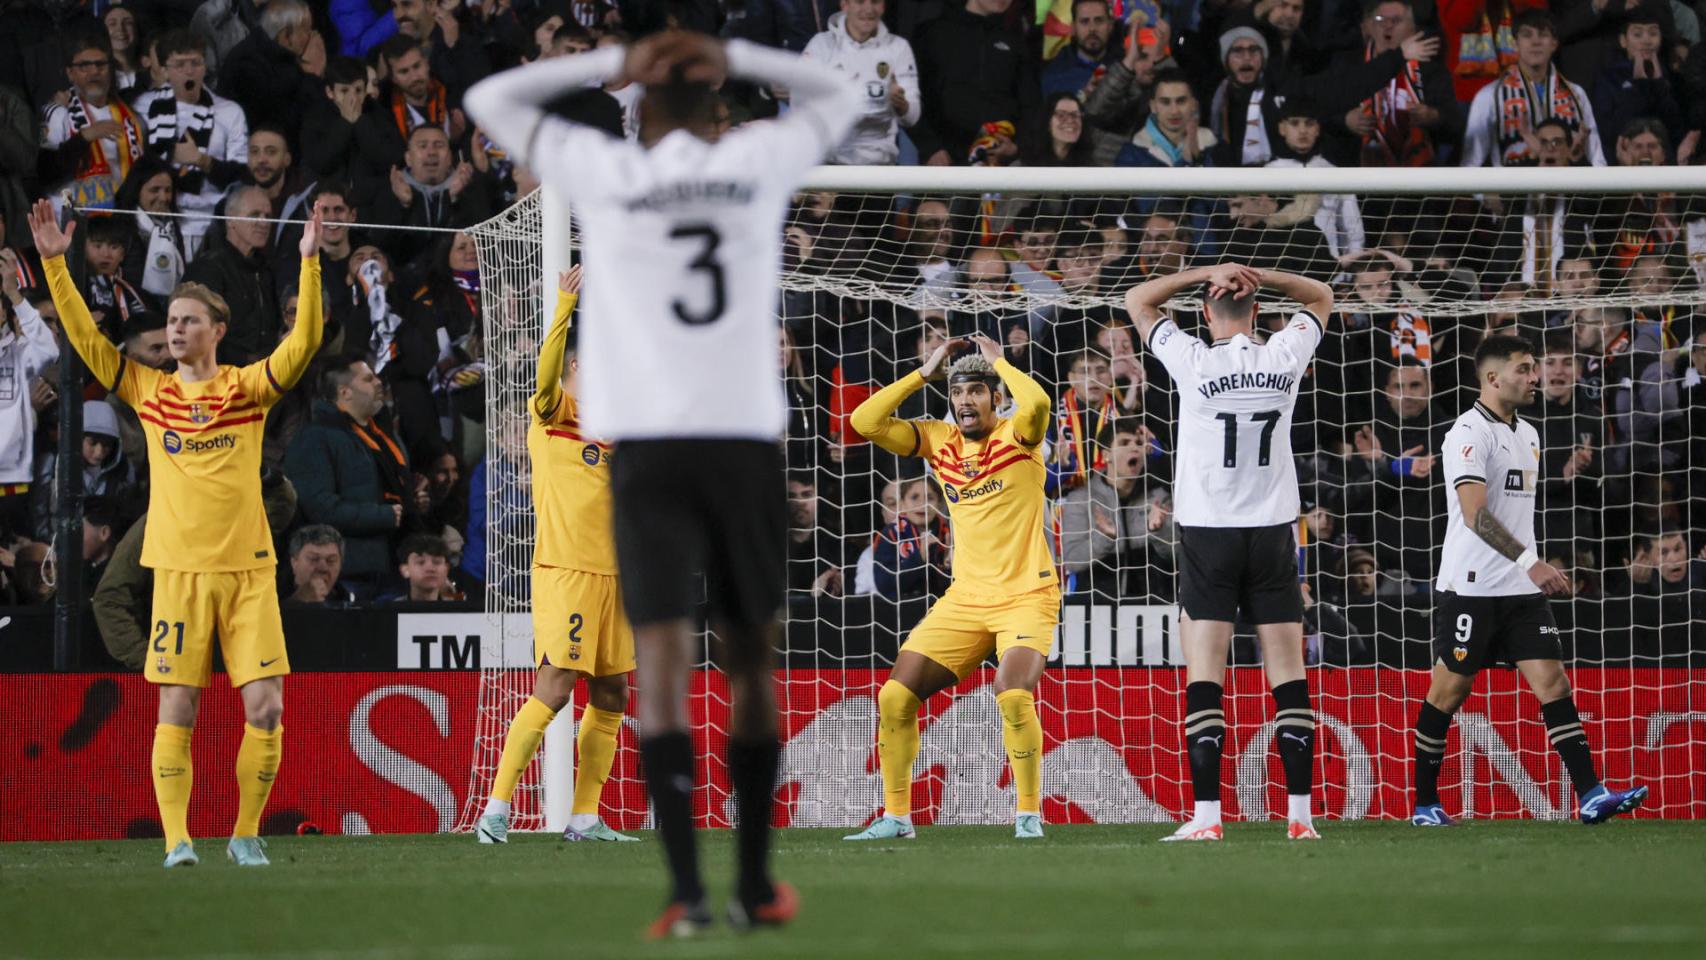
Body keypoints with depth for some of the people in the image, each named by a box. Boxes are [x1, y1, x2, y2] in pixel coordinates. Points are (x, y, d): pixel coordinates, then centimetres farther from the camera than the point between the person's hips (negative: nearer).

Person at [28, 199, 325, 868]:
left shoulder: (247, 387, 4)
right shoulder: (150, 391, 8)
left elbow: (304, 343, -7)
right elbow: (84, 337, 8)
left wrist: (309, 263, -16)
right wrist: (54, 263, 2)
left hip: (248, 568, -1)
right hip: (179, 569, 1)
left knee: (264, 707, -7)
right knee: (176, 710, -5)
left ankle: (246, 833, 6)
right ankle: (176, 839, -1)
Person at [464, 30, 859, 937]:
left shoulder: (607, 172, 5)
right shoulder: (757, 162, 8)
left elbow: (488, 100, 18)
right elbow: (836, 96, 28)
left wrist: (613, 62, 15)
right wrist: (733, 56, 18)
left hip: (648, 446, -2)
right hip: (747, 442, 2)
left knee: (662, 663, -8)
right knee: (750, 660, 14)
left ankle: (687, 891, -19)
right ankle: (757, 886, 20)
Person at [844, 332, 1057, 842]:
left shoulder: (1016, 434, -6)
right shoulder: (938, 440, 7)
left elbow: (1036, 404, -29)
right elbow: (866, 422, -1)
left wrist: (999, 362, -13)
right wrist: (924, 373, -1)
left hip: (1026, 595, -5)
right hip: (964, 599, 5)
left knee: (1014, 696, -27)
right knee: (895, 698, -2)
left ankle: (1029, 815, -11)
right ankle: (896, 816, 10)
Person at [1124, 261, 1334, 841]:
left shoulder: (1193, 361, -8)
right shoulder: (1284, 357, -1)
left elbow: (1138, 300, 6)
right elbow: (1321, 296, 18)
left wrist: (1207, 273, 2)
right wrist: (1257, 275, 3)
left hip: (1207, 531, -2)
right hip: (1273, 530, 2)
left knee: (1204, 678, -4)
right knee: (1288, 676, 3)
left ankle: (1207, 815, -11)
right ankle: (1301, 814, 0)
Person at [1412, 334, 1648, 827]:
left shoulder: (1527, 435, 15)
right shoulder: (1469, 433, -13)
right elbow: (1475, 514, -24)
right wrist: (1530, 563, -31)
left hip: (1521, 590, 7)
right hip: (1471, 586, -7)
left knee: (1552, 681, -4)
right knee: (1449, 691, 2)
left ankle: (1591, 795, -13)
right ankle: (1425, 804, 14)